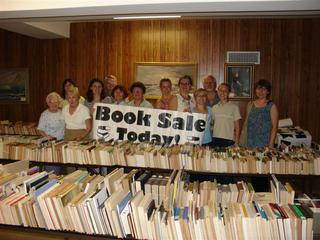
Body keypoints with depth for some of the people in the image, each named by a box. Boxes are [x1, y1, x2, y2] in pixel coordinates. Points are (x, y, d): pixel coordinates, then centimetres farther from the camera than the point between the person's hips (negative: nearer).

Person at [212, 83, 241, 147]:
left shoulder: (234, 107, -2)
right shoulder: (214, 107, 9)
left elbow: (237, 127, 0)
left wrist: (236, 142, -4)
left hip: (228, 140, -3)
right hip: (215, 140, 3)